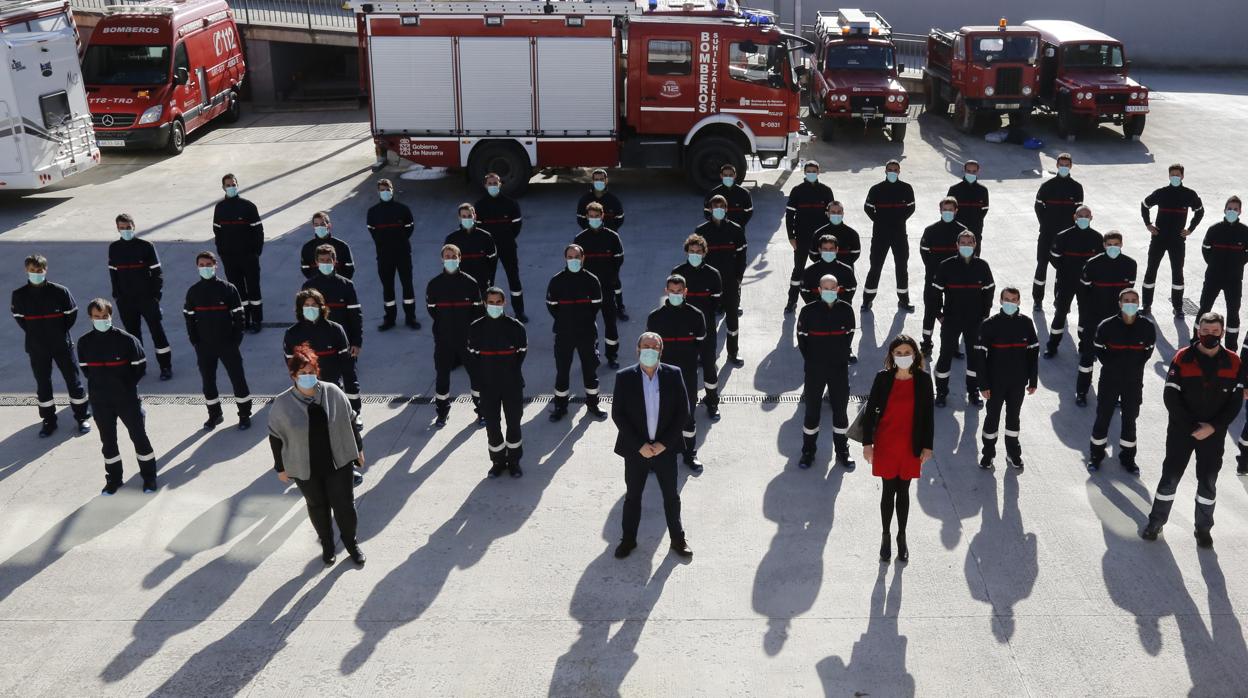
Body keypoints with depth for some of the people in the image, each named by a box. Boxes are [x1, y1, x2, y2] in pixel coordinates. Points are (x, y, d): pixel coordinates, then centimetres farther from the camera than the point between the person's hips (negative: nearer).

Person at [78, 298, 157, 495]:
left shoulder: (126, 339, -12)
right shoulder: (84, 342, -3)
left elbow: (140, 367, -4)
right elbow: (85, 369, 12)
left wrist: (126, 385, -3)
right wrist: (101, 384, 5)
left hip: (127, 399, -3)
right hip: (100, 401, 3)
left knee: (139, 436, 5)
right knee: (108, 440, 14)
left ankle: (149, 477, 19)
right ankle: (113, 479, 28)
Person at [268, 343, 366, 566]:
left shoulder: (333, 392, -12)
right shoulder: (282, 404, -15)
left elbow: (349, 422, 1)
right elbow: (275, 437, -3)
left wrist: (358, 449, 8)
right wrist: (281, 467, 3)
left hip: (338, 462, 0)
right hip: (305, 469, 0)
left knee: (344, 504, 9)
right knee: (317, 506, 18)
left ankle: (351, 542, 34)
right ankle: (327, 544, 40)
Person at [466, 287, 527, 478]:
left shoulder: (516, 327, -6)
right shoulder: (476, 328, -2)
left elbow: (521, 354, 2)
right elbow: (473, 356, 3)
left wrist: (511, 375, 0)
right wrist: (479, 380, -2)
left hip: (512, 385, -1)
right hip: (487, 386, 1)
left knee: (514, 422, 7)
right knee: (492, 425, 7)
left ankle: (514, 460, 22)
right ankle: (498, 461, 23)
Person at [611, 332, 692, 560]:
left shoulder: (673, 375, -6)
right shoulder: (624, 378, -8)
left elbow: (682, 411, -5)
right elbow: (617, 414, -9)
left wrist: (664, 443, -11)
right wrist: (640, 445, -14)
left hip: (665, 447, 1)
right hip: (635, 449, 0)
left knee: (671, 496, 13)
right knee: (632, 496, 13)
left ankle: (678, 539, 29)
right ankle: (628, 539, 29)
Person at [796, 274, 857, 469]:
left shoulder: (846, 310, -3)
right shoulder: (809, 311, -9)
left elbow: (849, 335, 6)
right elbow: (802, 338, -1)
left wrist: (842, 357, 1)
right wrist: (810, 360, -2)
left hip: (839, 367, 2)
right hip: (815, 369, -2)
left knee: (841, 409, 9)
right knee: (812, 410, 7)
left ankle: (842, 451, 24)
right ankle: (808, 452, 20)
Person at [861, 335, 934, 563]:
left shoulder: (923, 380, -6)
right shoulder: (883, 378, -8)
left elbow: (928, 414, 0)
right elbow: (870, 411, -3)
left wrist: (927, 446, 0)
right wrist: (867, 443, -4)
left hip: (911, 446, 1)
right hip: (885, 445, -1)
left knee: (903, 491, 11)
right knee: (889, 491, 7)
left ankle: (902, 537, 27)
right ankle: (886, 536, 23)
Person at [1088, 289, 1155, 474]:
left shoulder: (1147, 327, -9)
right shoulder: (1107, 326, -14)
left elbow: (1148, 350, 5)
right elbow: (1099, 350, -1)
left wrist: (1135, 366, -4)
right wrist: (1112, 365, -7)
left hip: (1134, 382, 1)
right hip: (1109, 380, -1)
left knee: (1130, 419, 13)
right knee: (1103, 417, 8)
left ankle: (1127, 458, 28)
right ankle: (1096, 455, 24)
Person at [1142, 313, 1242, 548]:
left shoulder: (1233, 362, -4)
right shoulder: (1182, 359, -10)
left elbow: (1236, 400, -4)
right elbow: (1171, 398, -11)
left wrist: (1213, 427, -14)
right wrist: (1192, 427, -16)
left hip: (1214, 434, 2)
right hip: (1181, 431, -1)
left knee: (1208, 482, 11)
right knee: (1170, 477, 6)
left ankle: (1203, 528, 27)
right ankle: (1156, 522, 21)